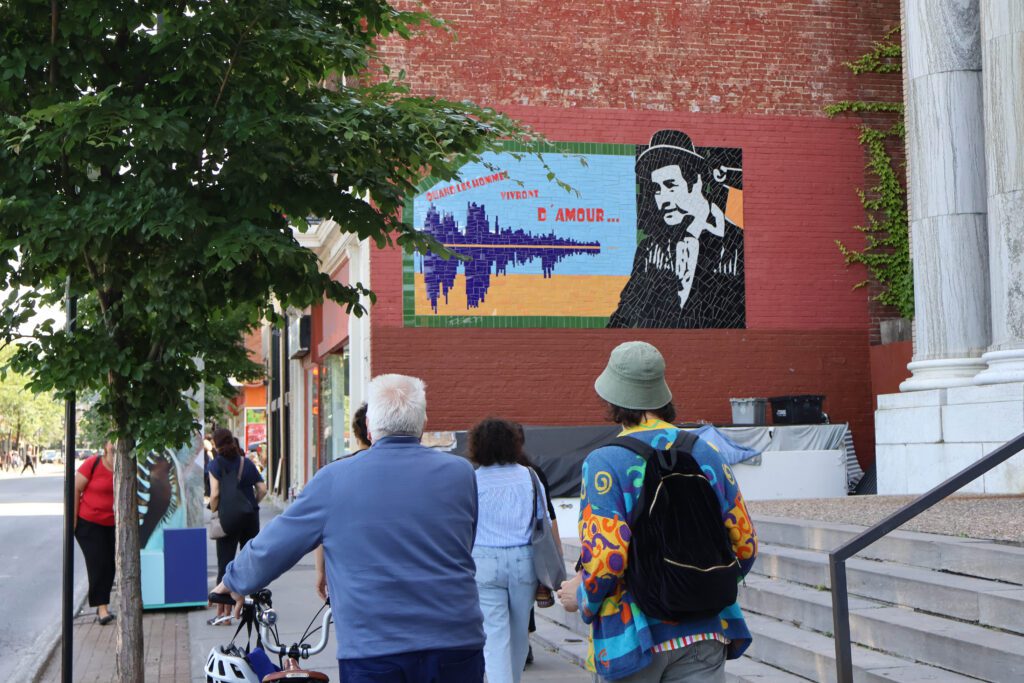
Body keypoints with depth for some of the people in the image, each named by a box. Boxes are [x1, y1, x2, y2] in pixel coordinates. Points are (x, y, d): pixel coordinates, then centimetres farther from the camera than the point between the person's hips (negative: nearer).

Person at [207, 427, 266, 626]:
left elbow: (215, 494, -16)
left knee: (225, 565, 1)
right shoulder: (247, 462, 7)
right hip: (251, 517, 4)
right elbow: (262, 489, 2)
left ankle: (223, 612, 1)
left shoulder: (216, 464, -6)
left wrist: (214, 511, -1)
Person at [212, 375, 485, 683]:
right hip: (457, 646, 2)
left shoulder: (335, 479, -3)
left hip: (371, 654, -1)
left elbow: (272, 545, 6)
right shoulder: (460, 473, 1)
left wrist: (233, 582, 26)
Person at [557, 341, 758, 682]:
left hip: (635, 637, -3)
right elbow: (745, 544, 5)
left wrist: (582, 597, 1)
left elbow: (606, 559, -20)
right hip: (704, 632, 3)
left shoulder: (604, 463, -12)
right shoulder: (706, 453, 2)